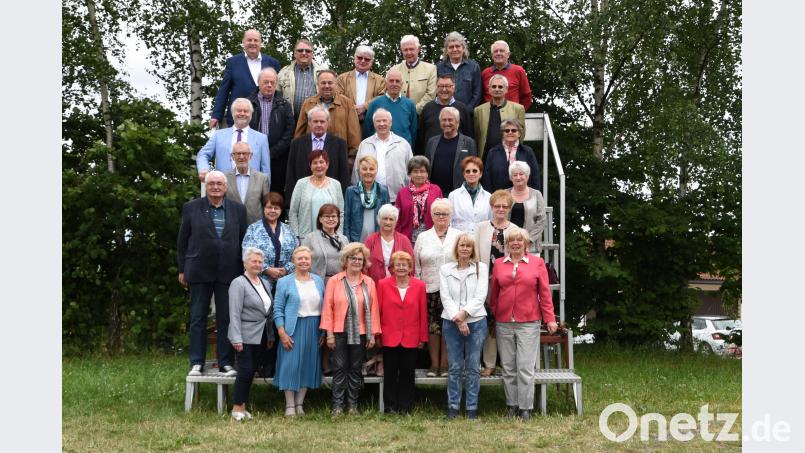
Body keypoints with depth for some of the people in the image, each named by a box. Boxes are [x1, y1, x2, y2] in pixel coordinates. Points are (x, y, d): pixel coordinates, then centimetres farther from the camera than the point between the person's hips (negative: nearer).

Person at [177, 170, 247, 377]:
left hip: (228, 273, 1)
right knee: (198, 319, 4)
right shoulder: (191, 208, 4)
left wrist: (243, 269, 4)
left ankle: (226, 362, 12)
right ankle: (197, 362, 11)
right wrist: (182, 269, 3)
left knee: (227, 319, 4)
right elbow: (182, 241, 6)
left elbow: (243, 240, 8)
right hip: (199, 272, -1)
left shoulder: (238, 209, 8)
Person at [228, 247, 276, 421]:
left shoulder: (264, 283, 14)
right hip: (246, 336, -7)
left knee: (252, 371, 8)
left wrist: (271, 336, 15)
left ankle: (242, 405, 16)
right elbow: (235, 314, -14)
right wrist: (237, 338, -19)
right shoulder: (238, 283, -8)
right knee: (246, 371, -6)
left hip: (262, 336, 7)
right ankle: (237, 408, 3)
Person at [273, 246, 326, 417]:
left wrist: (324, 332, 7)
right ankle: (290, 405, 5)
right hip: (293, 329, -4)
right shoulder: (284, 282, -1)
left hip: (313, 330, 4)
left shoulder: (318, 281, 10)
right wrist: (282, 333, -12)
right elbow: (278, 310, -4)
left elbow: (324, 307, 13)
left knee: (308, 365, 7)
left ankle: (300, 404, 17)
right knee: (291, 365, -4)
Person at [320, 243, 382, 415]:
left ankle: (353, 404, 16)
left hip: (360, 333, 2)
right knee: (339, 368, 0)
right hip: (340, 332, -2)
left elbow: (373, 309, 4)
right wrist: (329, 333, -7)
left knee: (356, 369, 8)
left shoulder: (369, 283, 6)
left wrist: (373, 334, 0)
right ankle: (337, 405, 5)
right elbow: (328, 307, -2)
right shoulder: (334, 281, 1)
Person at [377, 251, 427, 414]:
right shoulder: (383, 284, 0)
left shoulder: (419, 286, 1)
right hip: (389, 338, -1)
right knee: (390, 373, 7)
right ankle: (390, 406, 17)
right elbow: (377, 310, 1)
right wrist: (376, 334, -3)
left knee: (408, 374, 7)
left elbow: (423, 313, 3)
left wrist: (423, 337, 2)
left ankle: (405, 407, 17)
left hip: (410, 338, 1)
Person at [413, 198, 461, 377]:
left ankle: (445, 364, 9)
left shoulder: (459, 236, 8)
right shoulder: (423, 238, 10)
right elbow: (416, 266, 10)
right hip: (429, 290, 1)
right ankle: (434, 364, 11)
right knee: (432, 327, 1)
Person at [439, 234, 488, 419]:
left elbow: (480, 296, -2)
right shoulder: (445, 269, 8)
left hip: (476, 321, 0)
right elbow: (445, 297, 0)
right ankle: (453, 406, 10)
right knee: (454, 367, 3)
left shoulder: (481, 268, 6)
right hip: (451, 322, 1)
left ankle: (472, 407, 9)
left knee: (473, 367, 2)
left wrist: (464, 313, -13)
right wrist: (457, 319, -10)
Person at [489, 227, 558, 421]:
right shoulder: (499, 264, 8)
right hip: (503, 323, 2)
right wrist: (492, 317, 8)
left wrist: (550, 319, -3)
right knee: (508, 367, 7)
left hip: (528, 323, -2)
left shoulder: (537, 263, 3)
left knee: (526, 367, -4)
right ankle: (512, 405, 16)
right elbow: (494, 294, 11)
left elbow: (545, 293, 2)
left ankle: (526, 408, 4)